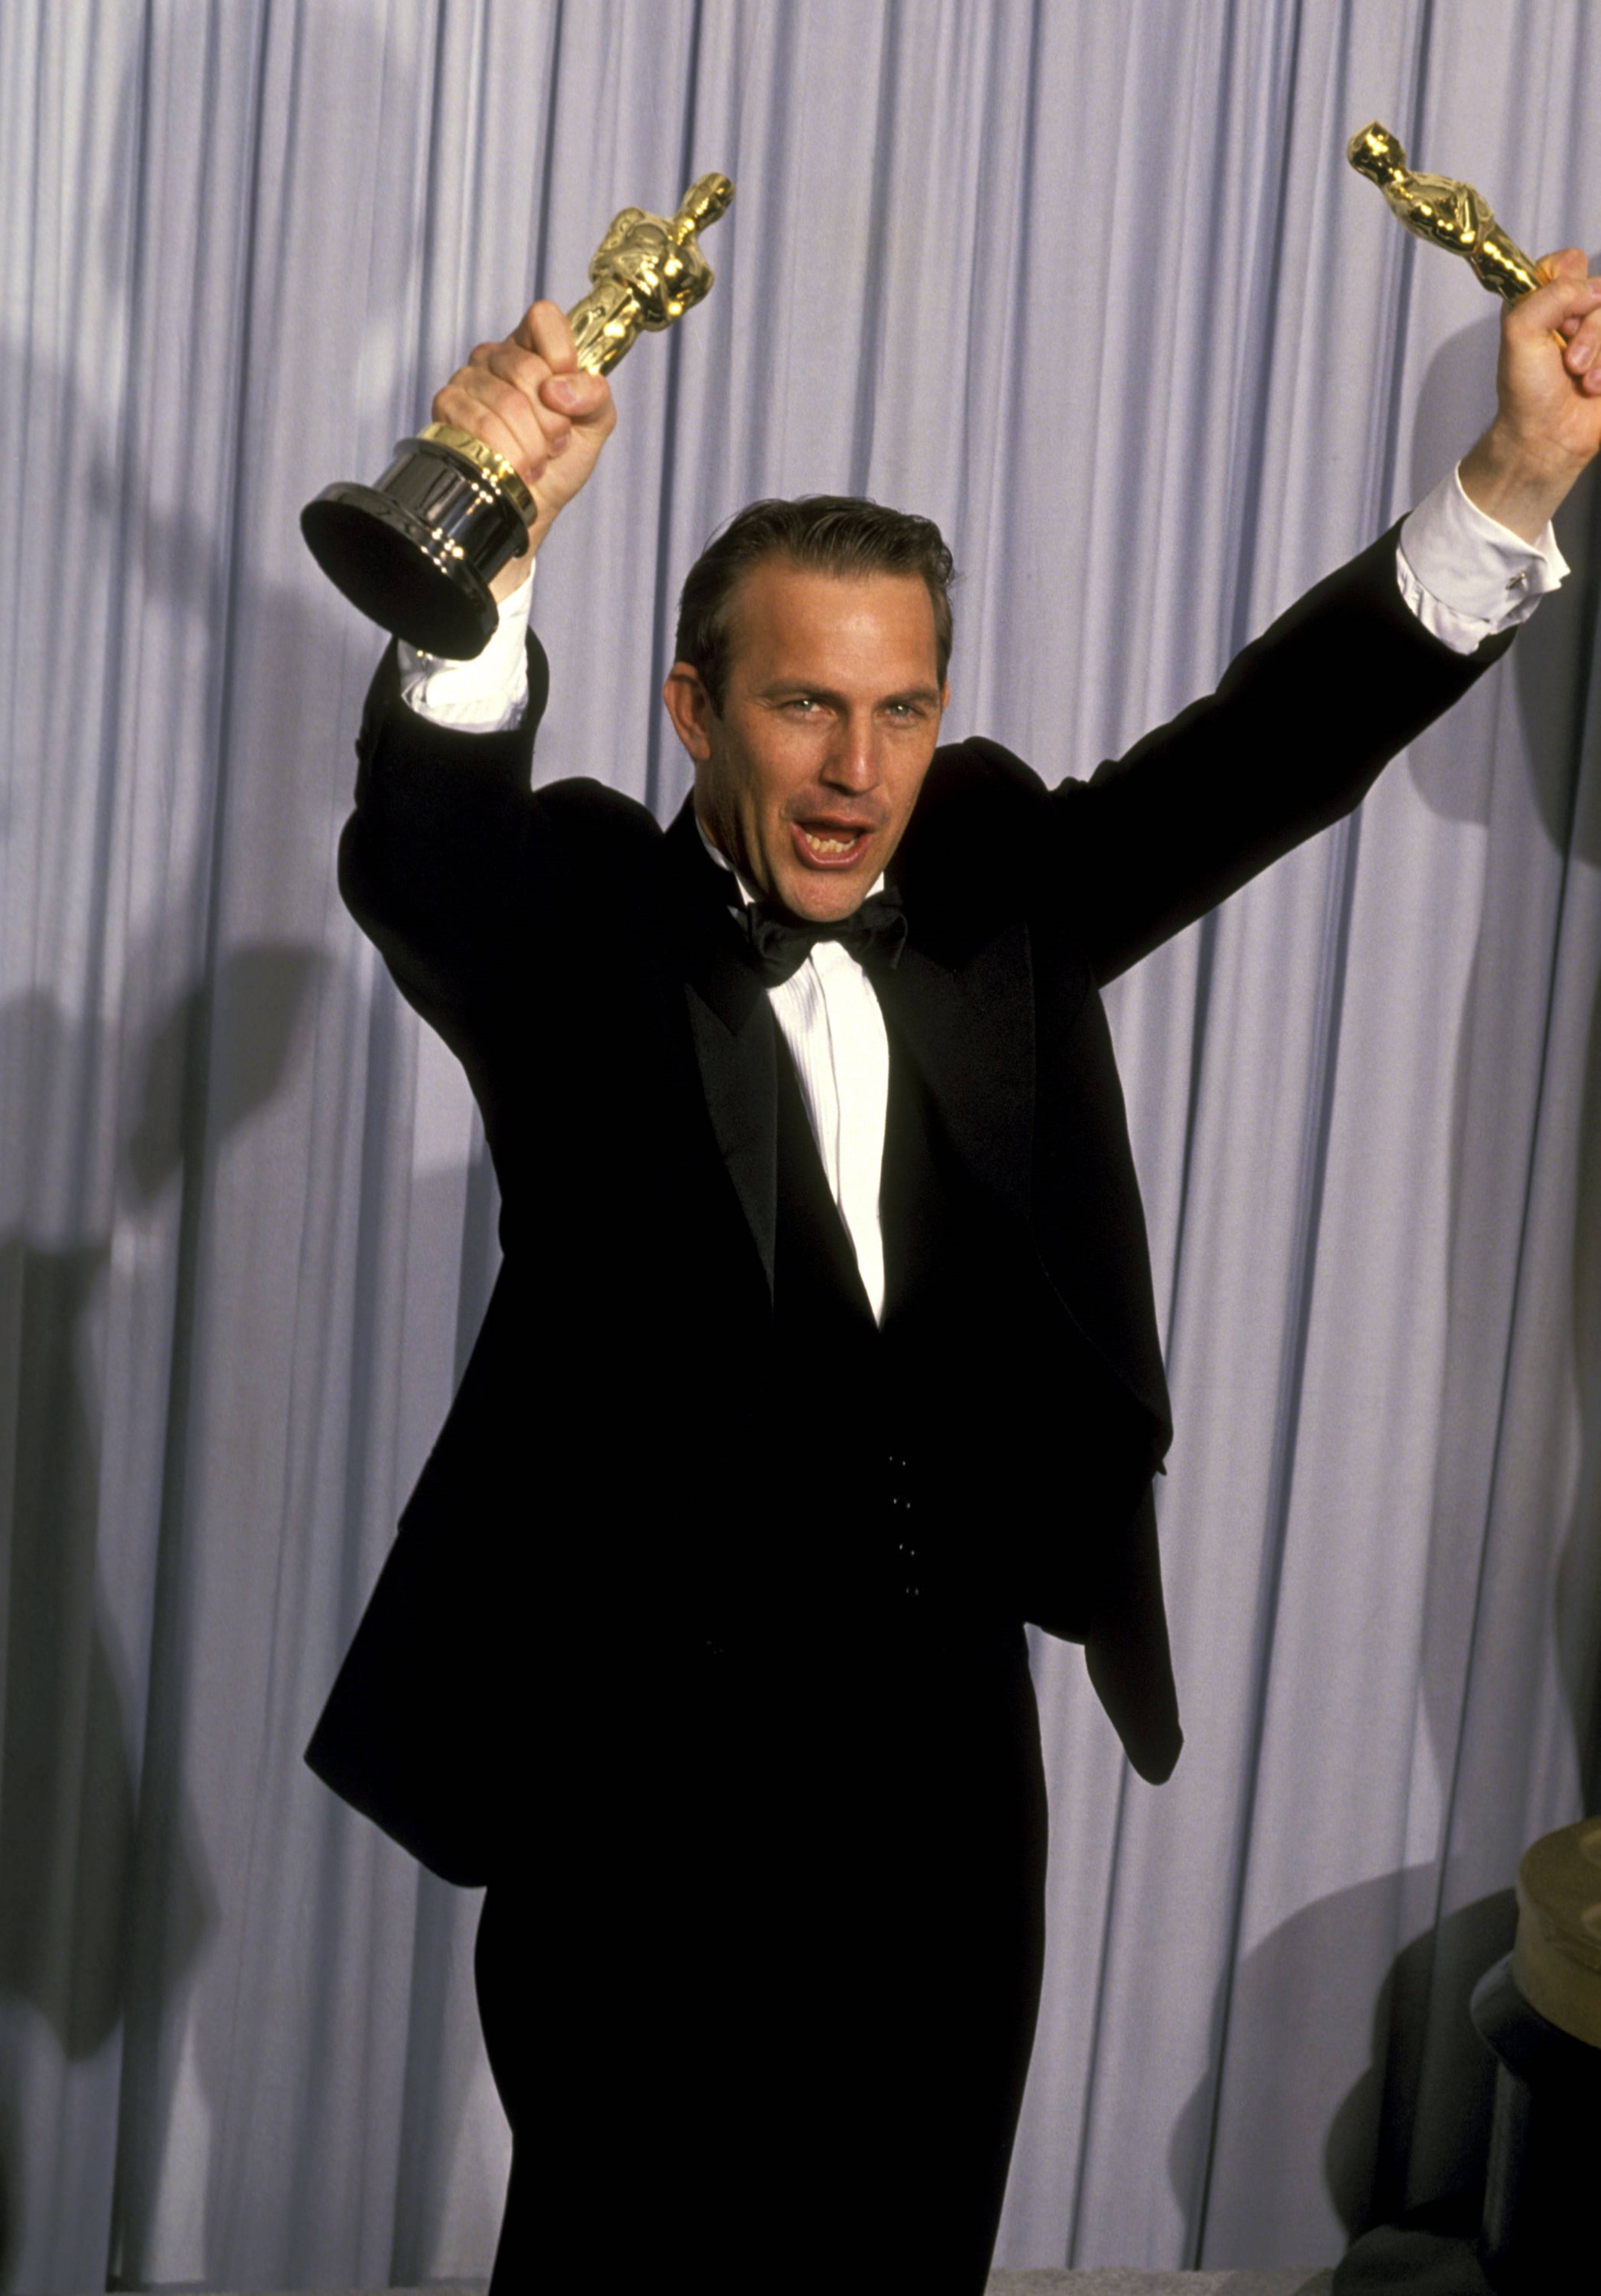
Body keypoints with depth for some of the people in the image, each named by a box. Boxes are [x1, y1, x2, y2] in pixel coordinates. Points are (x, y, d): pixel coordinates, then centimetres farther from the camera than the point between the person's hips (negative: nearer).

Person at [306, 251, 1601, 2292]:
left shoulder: (992, 886, 4)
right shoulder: (579, 921, -7)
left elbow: (1262, 753, -6)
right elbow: (417, 856, -28)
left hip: (948, 1755, 4)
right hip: (651, 1762, -4)